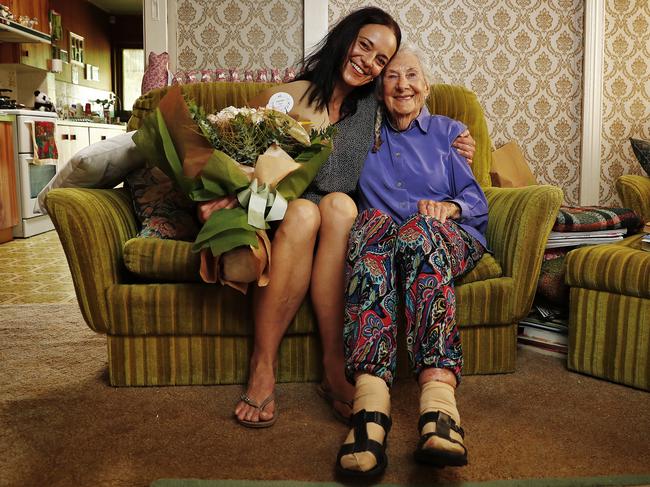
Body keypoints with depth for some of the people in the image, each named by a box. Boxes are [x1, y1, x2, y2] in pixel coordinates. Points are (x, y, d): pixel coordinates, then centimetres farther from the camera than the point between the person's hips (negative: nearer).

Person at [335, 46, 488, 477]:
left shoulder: (449, 131, 23)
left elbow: (477, 202, 12)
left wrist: (449, 207, -10)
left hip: (450, 240, 0)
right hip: (380, 238, 0)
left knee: (421, 228, -38)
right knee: (374, 222, -38)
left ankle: (439, 404, -55)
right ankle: (370, 406, -56)